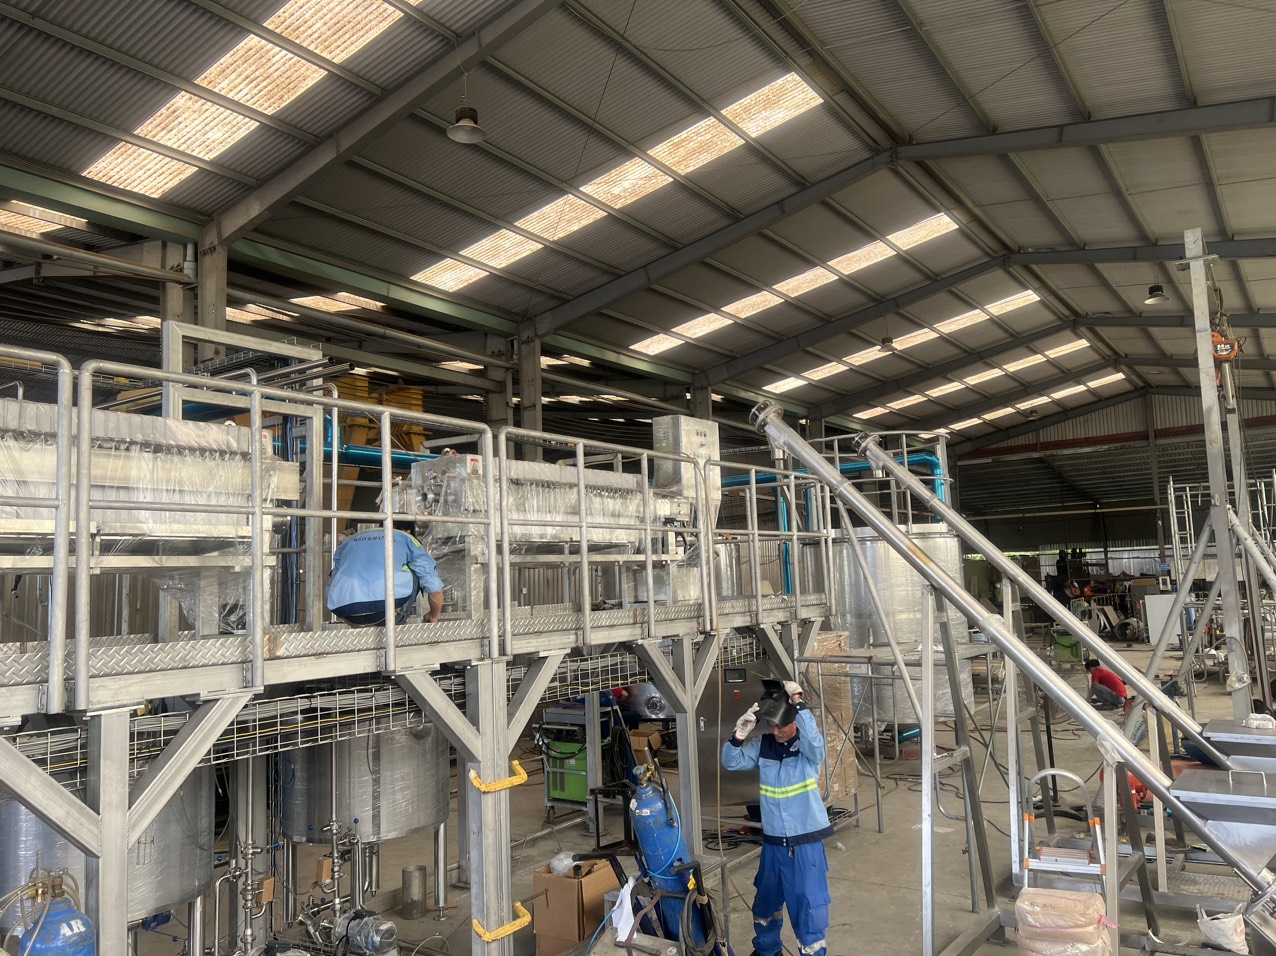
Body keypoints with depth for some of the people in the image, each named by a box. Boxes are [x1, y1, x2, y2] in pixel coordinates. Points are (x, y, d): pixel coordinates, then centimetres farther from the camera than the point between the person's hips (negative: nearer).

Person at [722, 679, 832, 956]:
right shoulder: (762, 745, -1)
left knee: (809, 907, 1)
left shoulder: (808, 747, -11)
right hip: (772, 843, 5)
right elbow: (731, 762, -9)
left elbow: (813, 738, -34)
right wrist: (740, 732, -26)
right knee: (766, 902, 23)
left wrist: (798, 702, -38)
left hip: (806, 843, -5)